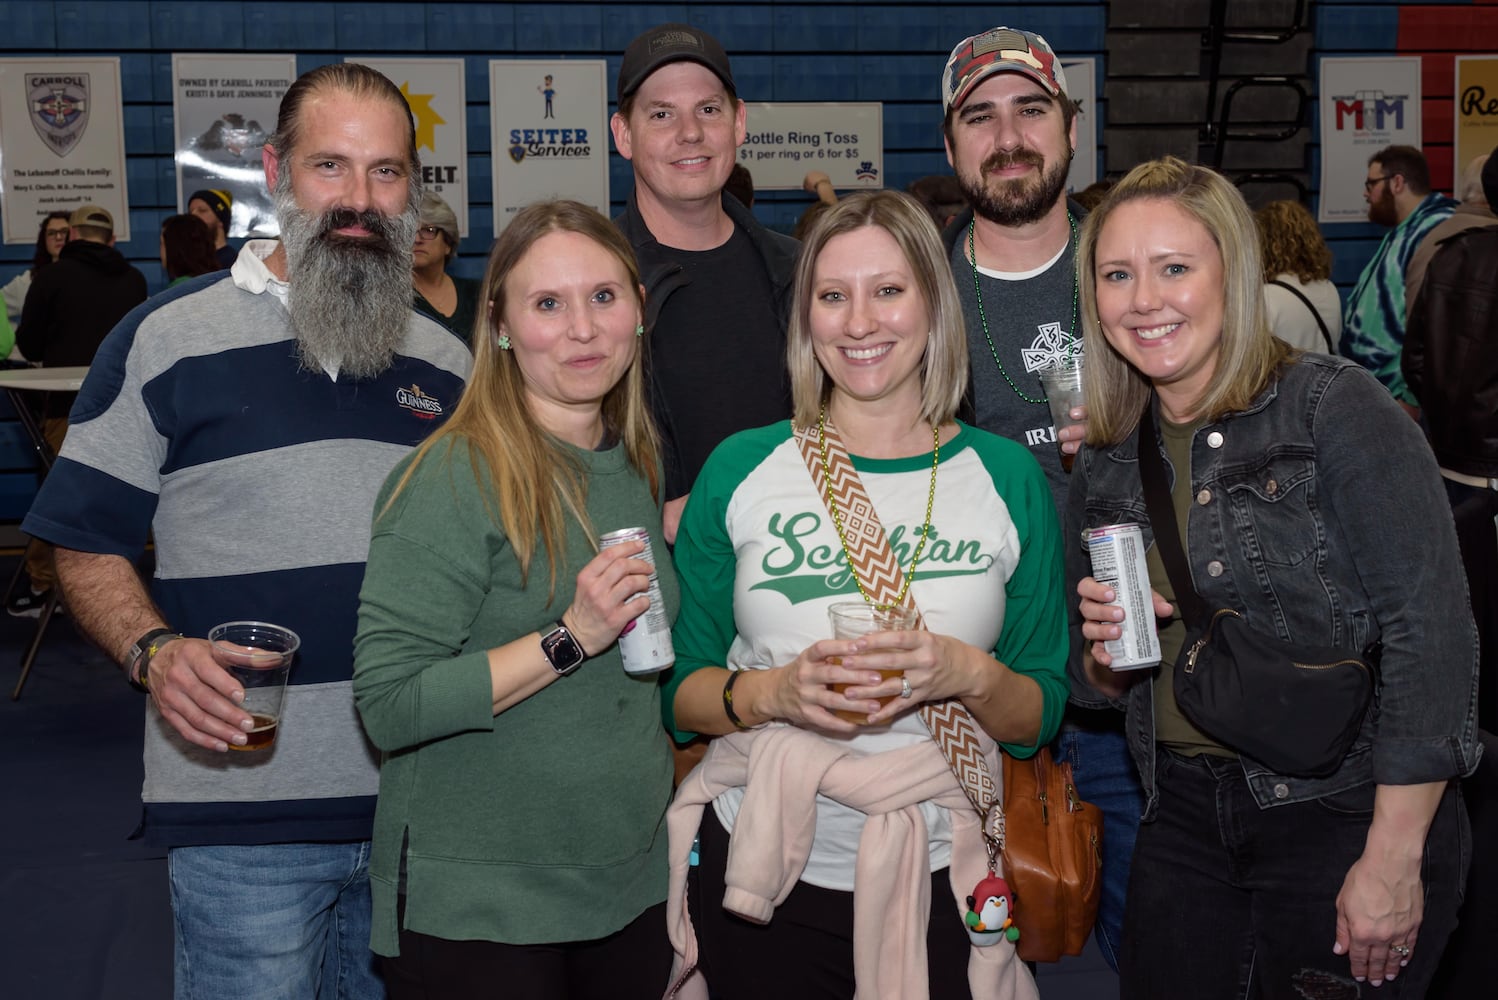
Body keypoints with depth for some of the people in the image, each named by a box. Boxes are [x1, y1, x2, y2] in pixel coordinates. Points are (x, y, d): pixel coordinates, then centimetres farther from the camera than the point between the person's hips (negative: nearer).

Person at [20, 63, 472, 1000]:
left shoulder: (446, 362, 11)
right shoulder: (165, 339, -3)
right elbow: (88, 547, -1)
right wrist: (154, 651, -20)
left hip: (421, 799, 4)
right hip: (243, 810, -4)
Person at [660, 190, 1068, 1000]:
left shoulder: (1008, 478, -1)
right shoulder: (740, 469, -2)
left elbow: (1041, 718, 2)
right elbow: (678, 691, 0)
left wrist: (971, 675, -18)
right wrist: (775, 691, -19)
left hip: (936, 877, 0)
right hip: (762, 868, 0)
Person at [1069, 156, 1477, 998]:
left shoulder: (1333, 407, -10)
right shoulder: (1106, 466, 7)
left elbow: (1434, 629, -16)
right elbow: (1097, 684, 17)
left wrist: (1395, 858, -18)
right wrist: (1104, 655, -6)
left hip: (1348, 821, -5)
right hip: (1187, 822, 5)